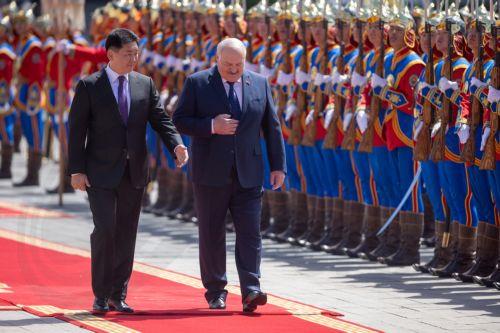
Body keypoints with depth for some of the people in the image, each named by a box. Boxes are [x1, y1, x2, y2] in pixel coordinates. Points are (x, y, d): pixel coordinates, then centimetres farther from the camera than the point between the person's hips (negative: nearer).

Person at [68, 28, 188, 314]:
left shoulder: (145, 84, 8)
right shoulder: (89, 86, -3)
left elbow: (160, 119, 6)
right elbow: (77, 130, -4)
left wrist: (177, 145, -14)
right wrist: (77, 170, -9)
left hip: (134, 172, 4)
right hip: (101, 172, -4)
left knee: (127, 234, 6)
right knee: (105, 229, -12)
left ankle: (118, 295, 15)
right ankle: (101, 295, -2)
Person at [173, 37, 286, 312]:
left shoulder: (260, 84, 8)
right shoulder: (197, 83, 0)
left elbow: (272, 127, 10)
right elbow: (179, 120, -3)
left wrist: (278, 166, 5)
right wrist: (211, 126, -18)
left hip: (248, 175, 1)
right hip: (210, 174, -1)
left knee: (250, 233, -7)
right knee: (211, 234, 4)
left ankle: (250, 292, -12)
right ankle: (215, 292, 13)